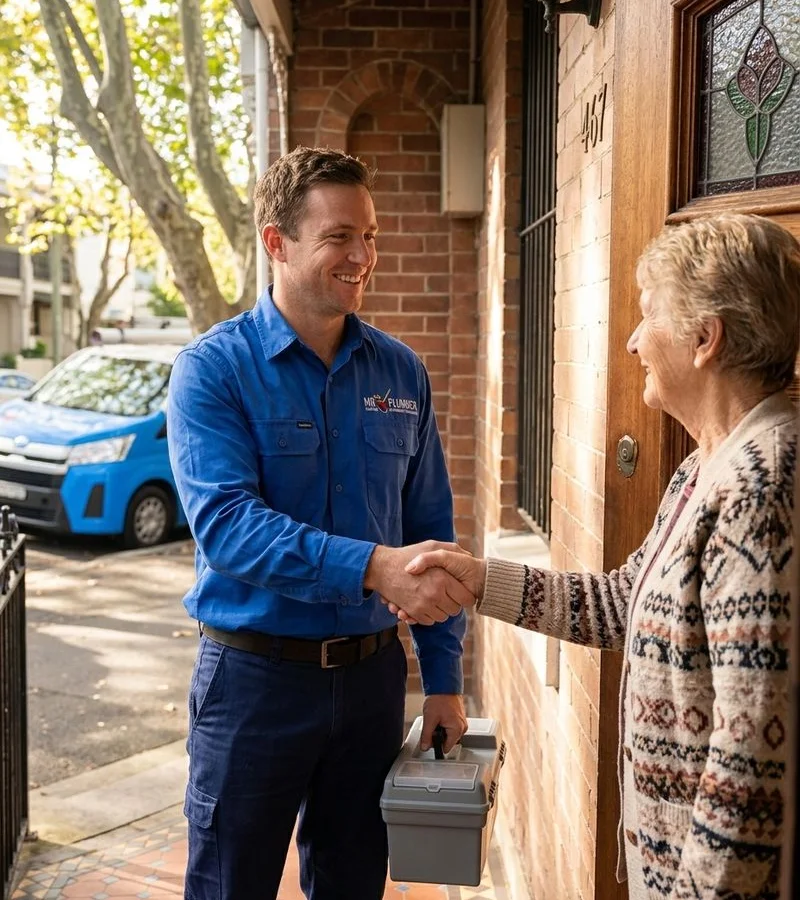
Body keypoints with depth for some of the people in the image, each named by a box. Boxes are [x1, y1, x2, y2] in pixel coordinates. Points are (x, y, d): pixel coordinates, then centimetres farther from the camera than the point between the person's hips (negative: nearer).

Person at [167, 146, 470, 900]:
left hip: (372, 670, 4)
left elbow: (430, 531, 6)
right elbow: (225, 524, -24)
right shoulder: (213, 368, -11)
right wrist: (373, 568, -36)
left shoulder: (400, 371, 2)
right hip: (256, 674, -4)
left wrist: (442, 676, 5)